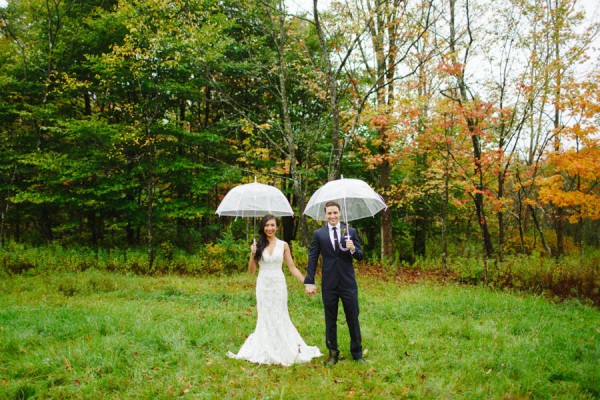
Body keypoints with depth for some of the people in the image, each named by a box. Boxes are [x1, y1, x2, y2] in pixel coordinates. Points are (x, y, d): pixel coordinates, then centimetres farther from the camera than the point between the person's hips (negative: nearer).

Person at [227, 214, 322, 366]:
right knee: (264, 318, 5)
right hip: (263, 285, 1)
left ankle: (284, 351, 17)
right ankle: (266, 352, 17)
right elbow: (251, 270, 4)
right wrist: (253, 254, -11)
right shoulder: (258, 245, 4)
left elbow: (292, 268, 4)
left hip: (279, 285, -1)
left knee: (280, 317, 3)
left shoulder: (283, 245, 2)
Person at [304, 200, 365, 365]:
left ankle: (357, 353, 22)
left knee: (353, 319, 7)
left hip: (348, 283, 0)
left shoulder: (351, 231, 3)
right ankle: (333, 353, 23)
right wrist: (309, 282, -6)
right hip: (329, 284, 0)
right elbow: (312, 259, 0)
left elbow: (361, 256, 4)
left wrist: (353, 249, -18)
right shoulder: (318, 234, 1)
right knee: (330, 321, 10)